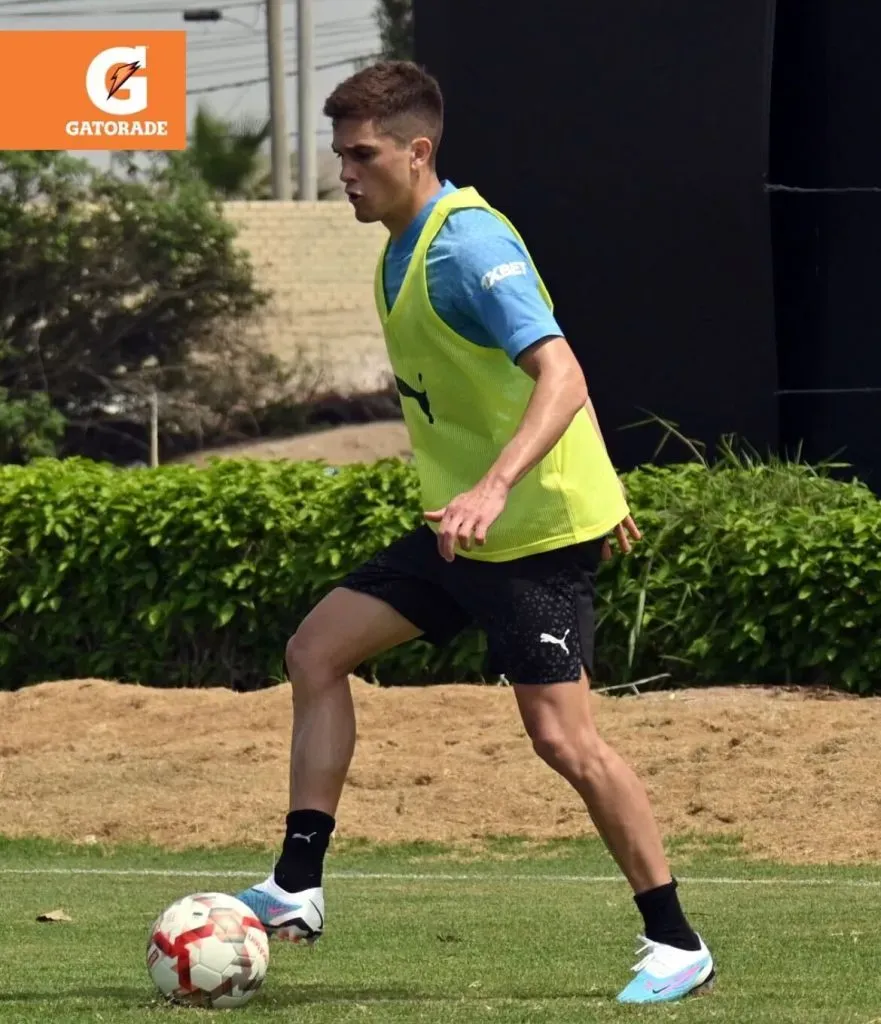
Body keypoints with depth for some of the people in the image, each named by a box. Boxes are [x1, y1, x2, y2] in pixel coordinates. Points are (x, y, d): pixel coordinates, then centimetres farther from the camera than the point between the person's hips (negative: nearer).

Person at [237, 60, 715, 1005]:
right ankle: (296, 890, 5)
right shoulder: (403, 249, 9)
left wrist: (492, 491, -45)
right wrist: (595, 492, 27)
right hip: (462, 526, 10)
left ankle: (675, 946, -1)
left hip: (536, 528, -10)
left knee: (561, 738, -11)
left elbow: (560, 379, -31)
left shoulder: (468, 246, -21)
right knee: (316, 650, 5)